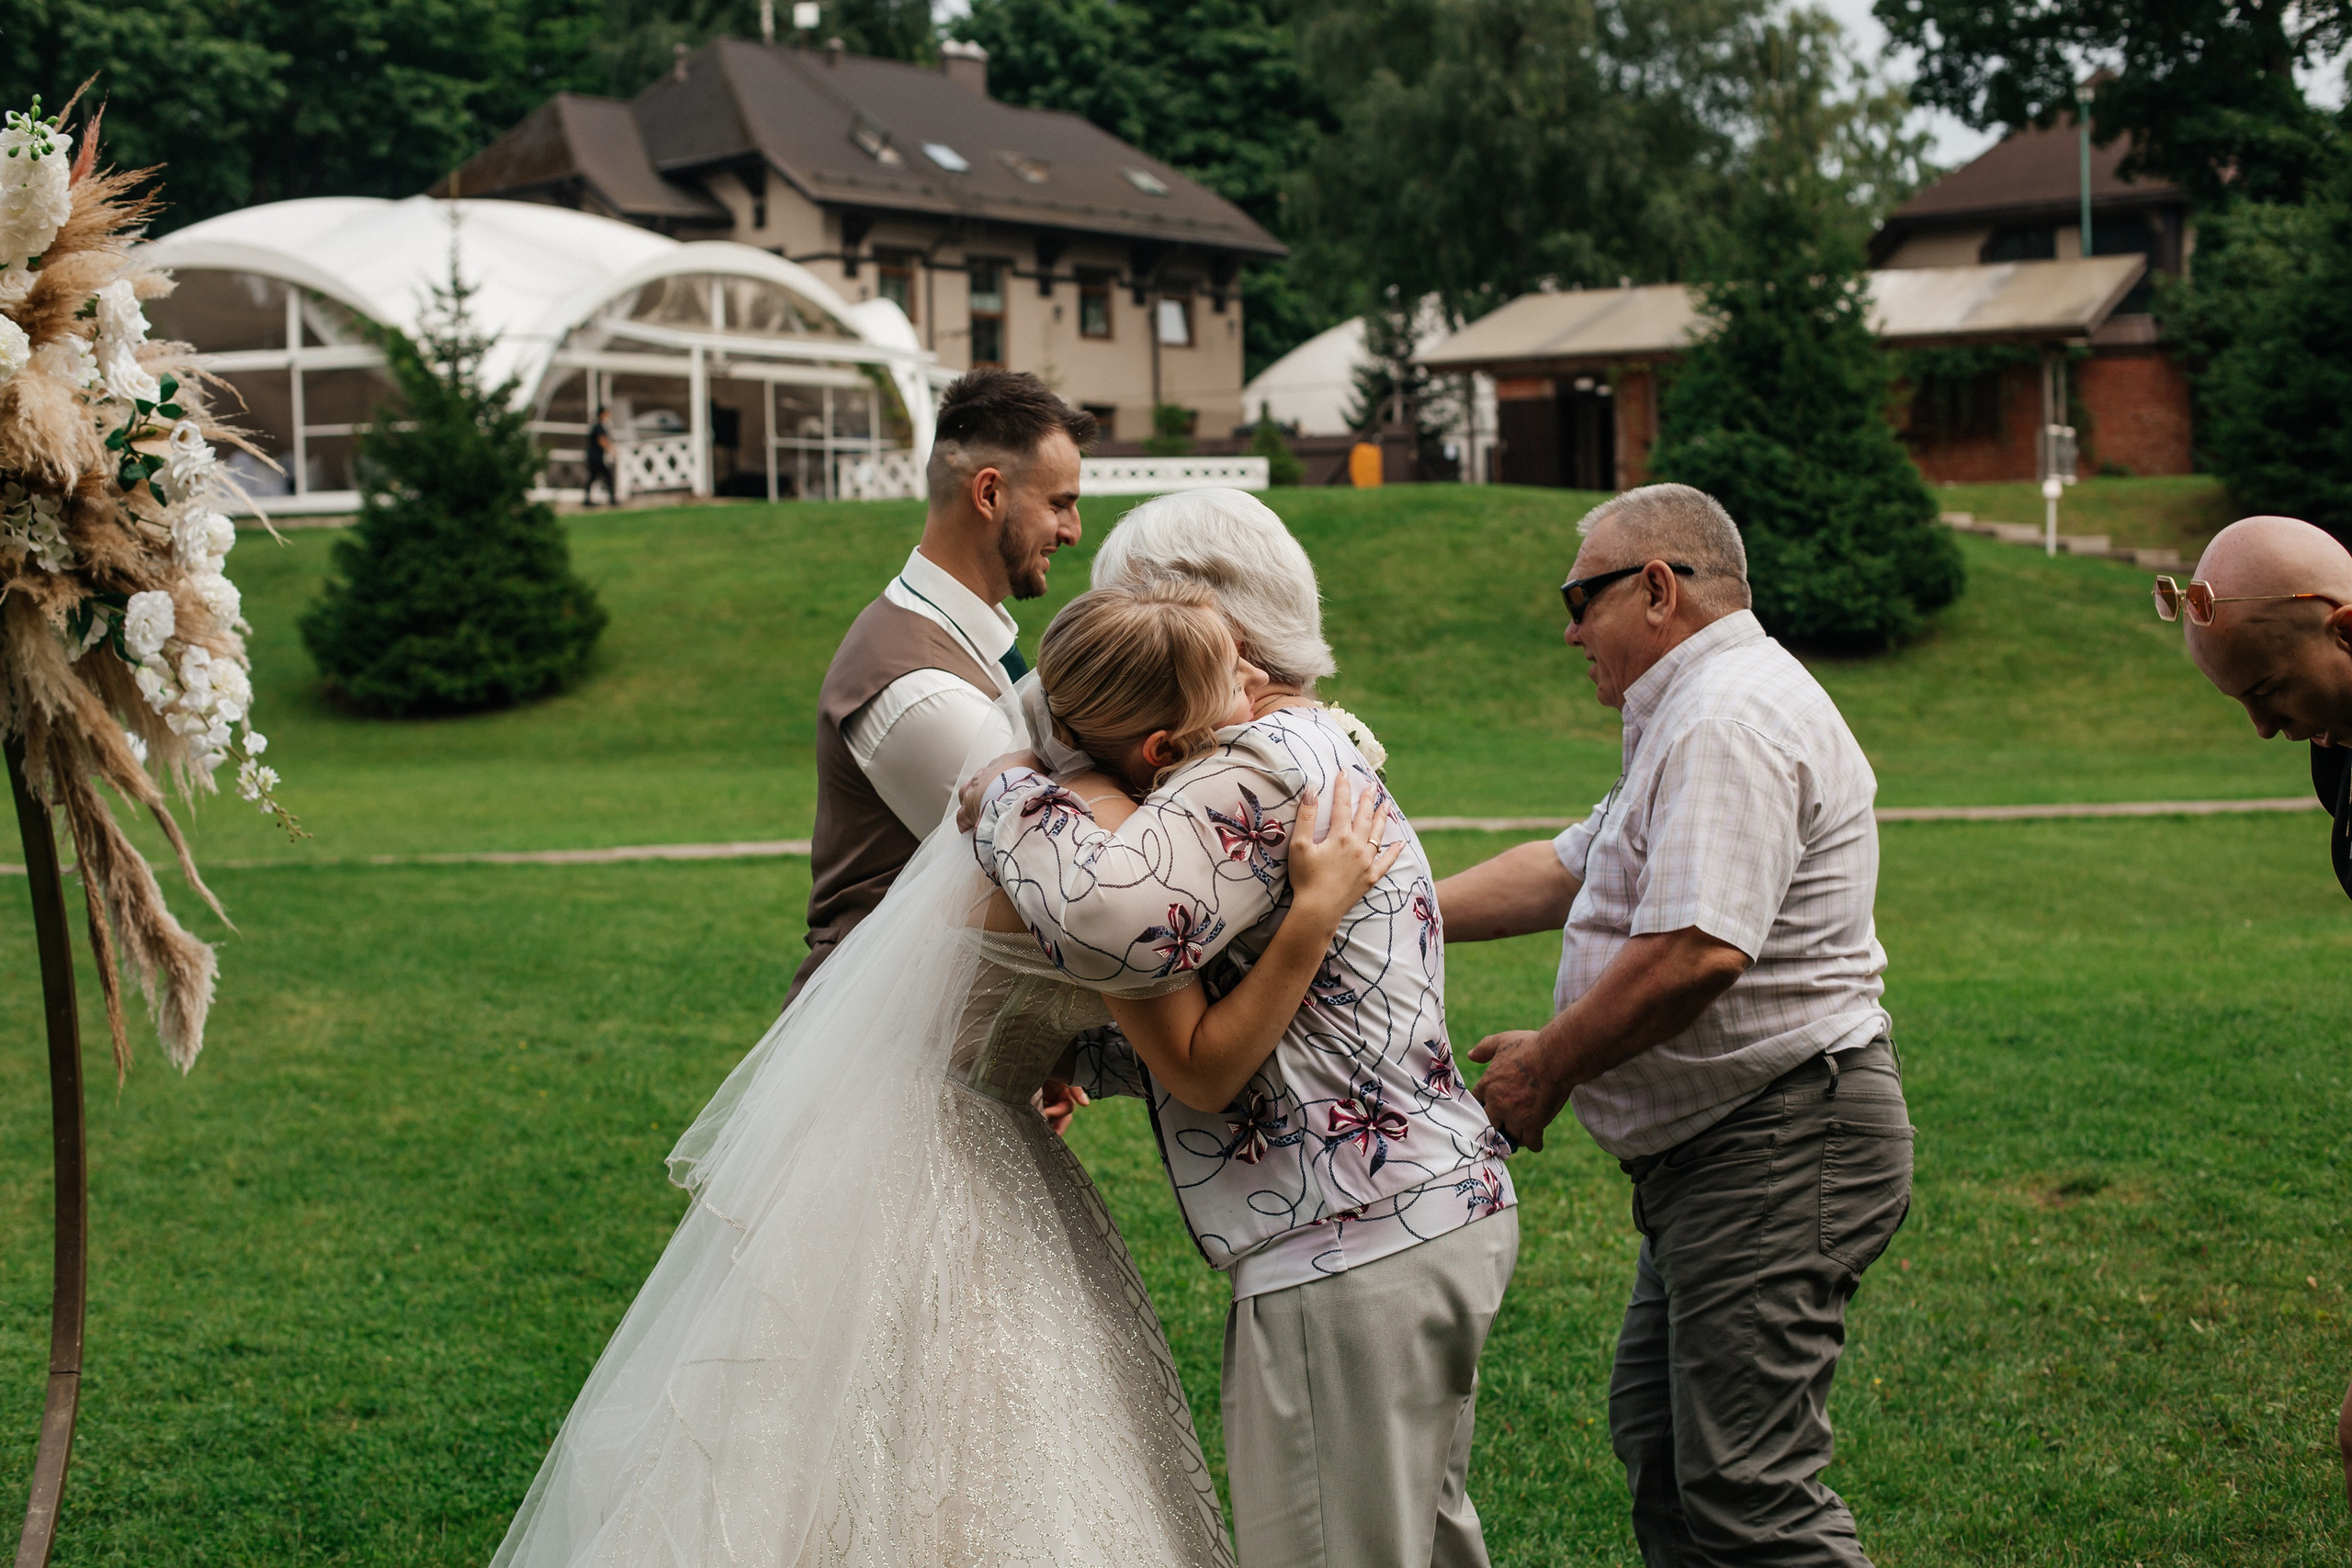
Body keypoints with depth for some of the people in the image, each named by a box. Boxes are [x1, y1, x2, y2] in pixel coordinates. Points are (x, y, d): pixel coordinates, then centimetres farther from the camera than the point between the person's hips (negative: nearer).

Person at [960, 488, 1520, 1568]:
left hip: (1352, 1256, -11)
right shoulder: (1326, 753, 18)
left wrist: (1009, 798, -18)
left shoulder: (1261, 768, -17)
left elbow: (1113, 915, -36)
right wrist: (1079, 1059, 15)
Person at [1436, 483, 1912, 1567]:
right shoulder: (1696, 714, 19)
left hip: (1780, 1146, -12)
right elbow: (1566, 869, 21)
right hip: (1715, 1152, 12)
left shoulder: (1731, 723, -18)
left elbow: (1697, 953, -28)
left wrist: (1548, 1067, -15)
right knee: (1655, 1439, 19)